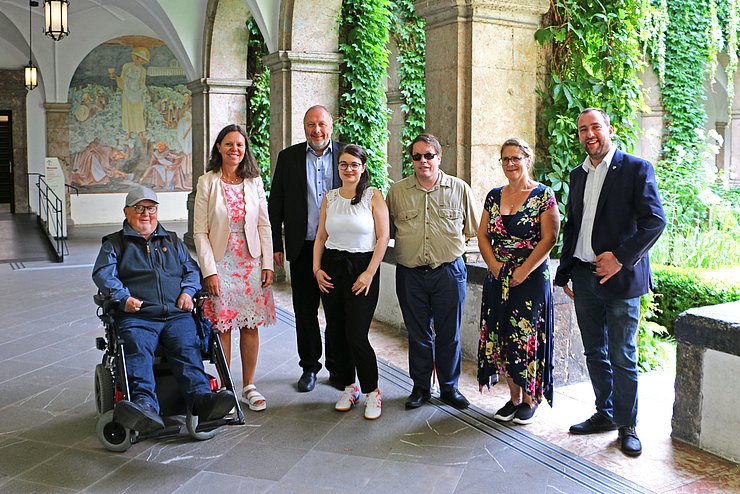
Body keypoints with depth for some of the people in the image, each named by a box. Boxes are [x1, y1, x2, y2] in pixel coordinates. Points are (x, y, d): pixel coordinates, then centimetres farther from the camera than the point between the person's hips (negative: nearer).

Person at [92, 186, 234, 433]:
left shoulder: (173, 241, 30)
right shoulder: (114, 243, 21)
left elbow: (192, 269, 26)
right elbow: (102, 273, 6)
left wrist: (188, 291, 4)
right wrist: (123, 297, -12)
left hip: (177, 315, 2)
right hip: (136, 317, -2)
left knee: (187, 348, -28)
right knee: (138, 350, -33)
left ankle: (202, 399, -47)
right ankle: (144, 405, -52)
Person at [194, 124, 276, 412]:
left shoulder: (255, 181, 5)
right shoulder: (207, 182, -3)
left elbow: (264, 225, 6)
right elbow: (200, 231, -5)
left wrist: (267, 264, 0)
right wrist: (209, 270, -11)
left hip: (251, 263, 3)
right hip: (220, 263, -2)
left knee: (250, 327, 7)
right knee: (222, 327, 1)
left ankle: (248, 387, 20)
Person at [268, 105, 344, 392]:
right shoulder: (288, 157, 5)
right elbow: (276, 204, 5)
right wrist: (275, 245, 0)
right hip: (303, 248, 1)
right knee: (305, 310, 9)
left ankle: (337, 367, 23)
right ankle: (309, 367, 25)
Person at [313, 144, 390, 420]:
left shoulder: (373, 197, -2)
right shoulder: (329, 198, 10)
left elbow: (383, 238, -6)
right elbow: (321, 237, 13)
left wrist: (369, 273, -12)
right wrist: (317, 268, 2)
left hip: (362, 268, -4)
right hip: (332, 267, 5)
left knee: (356, 335, -9)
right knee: (336, 333, 7)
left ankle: (371, 391, 10)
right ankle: (348, 387, 24)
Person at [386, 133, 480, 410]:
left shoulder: (460, 189, 3)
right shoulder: (397, 191, 5)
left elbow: (471, 229, 11)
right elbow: (388, 229, 15)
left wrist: (450, 242, 3)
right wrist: (410, 242, 4)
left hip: (449, 271, -1)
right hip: (410, 273, 1)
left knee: (449, 335, 7)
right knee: (417, 335, 10)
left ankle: (449, 388, 24)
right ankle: (420, 388, 24)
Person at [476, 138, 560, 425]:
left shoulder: (543, 195, -5)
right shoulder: (494, 196, 10)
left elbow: (549, 239, -11)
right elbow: (483, 235, 9)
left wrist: (522, 272, -15)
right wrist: (495, 266, -5)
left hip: (532, 278, -5)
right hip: (498, 279, 5)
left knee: (527, 337, 0)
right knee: (501, 337, 8)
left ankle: (530, 399, 17)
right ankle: (514, 398, 22)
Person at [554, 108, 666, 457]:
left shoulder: (636, 169, -5)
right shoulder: (578, 175, 14)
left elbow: (655, 220, -12)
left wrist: (621, 258, -17)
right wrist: (565, 273, 15)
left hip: (619, 278, -6)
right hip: (584, 277, 6)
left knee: (622, 358, 1)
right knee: (595, 353, 14)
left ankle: (627, 426, 15)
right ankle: (604, 414, 29)